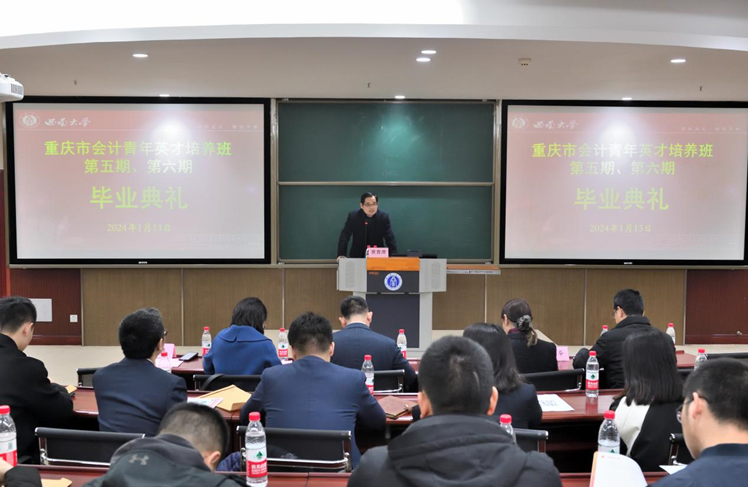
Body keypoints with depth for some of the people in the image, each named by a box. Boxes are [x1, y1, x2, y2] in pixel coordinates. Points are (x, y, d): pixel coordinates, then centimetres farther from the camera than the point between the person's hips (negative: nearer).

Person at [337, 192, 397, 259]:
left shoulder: (384, 217, -4)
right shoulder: (353, 216, -5)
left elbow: (390, 238, -6)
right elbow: (344, 236, -6)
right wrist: (341, 255, -18)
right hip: (357, 256, 0)